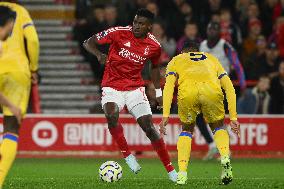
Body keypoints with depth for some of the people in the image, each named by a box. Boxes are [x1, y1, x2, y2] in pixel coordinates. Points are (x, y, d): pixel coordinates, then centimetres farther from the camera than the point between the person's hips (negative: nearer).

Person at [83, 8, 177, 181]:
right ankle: (127, 155, -14)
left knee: (149, 127, -7)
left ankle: (171, 171, 3)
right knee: (111, 115, -32)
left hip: (135, 88, 2)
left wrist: (159, 92, 16)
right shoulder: (119, 33, -12)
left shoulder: (154, 46, -3)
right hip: (112, 87, -2)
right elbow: (89, 42, -7)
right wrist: (99, 55, -28)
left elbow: (155, 67, 19)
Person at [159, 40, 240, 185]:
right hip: (212, 91, 1)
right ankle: (225, 157, -2)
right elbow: (229, 88, 30)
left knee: (187, 129, 25)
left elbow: (169, 86, 15)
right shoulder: (211, 59, 39)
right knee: (218, 127, 26)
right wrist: (233, 117, 30)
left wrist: (165, 116, 9)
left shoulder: (176, 60, 33)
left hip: (187, 92, -1)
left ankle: (182, 174, 12)